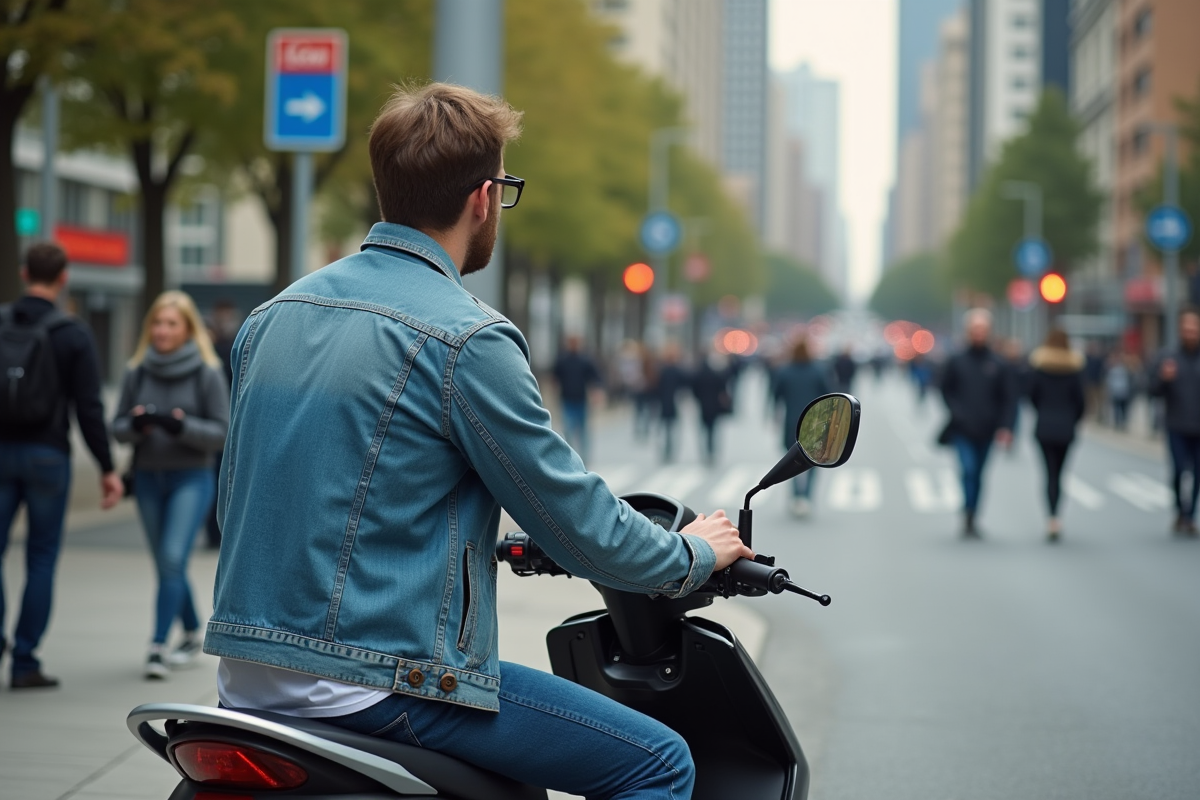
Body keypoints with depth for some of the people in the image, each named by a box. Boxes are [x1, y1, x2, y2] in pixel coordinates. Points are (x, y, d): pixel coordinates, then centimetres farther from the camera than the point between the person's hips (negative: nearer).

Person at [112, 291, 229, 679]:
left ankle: (158, 645, -16)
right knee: (166, 566, 12)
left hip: (191, 479, -4)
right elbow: (117, 426, 6)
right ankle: (192, 635, 31)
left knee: (173, 558, -17)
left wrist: (182, 426, -22)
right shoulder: (136, 372, 3)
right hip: (148, 478, 4)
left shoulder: (207, 373, -6)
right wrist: (136, 425, -16)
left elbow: (223, 432, -6)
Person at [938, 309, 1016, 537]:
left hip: (986, 431, 2)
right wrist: (957, 413, -8)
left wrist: (1005, 426, -6)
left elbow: (1008, 398, 4)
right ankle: (968, 518, -15)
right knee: (968, 470, -16)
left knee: (977, 476, 10)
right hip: (962, 430, -2)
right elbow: (946, 391, 7)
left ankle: (971, 520, 19)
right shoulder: (956, 361, 1)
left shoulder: (998, 365, 3)